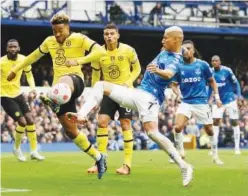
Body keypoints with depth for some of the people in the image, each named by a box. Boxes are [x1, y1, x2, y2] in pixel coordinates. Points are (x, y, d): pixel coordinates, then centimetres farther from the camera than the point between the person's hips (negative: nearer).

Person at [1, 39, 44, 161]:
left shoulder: (23, 60, -6)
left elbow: (29, 74, 12)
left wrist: (32, 88, -2)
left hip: (18, 94, 6)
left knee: (30, 120, 2)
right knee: (22, 122, -14)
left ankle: (34, 151, 13)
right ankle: (17, 149, 10)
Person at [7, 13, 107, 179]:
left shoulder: (79, 39, 1)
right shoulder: (50, 42, 19)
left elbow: (100, 51, -13)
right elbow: (35, 55, 36)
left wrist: (78, 61, -24)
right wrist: (15, 70, 39)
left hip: (75, 80, -7)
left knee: (63, 81, -46)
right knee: (70, 130, 1)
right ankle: (98, 158, 15)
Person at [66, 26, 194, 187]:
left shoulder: (176, 60, -16)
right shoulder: (164, 53, 13)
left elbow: (168, 74, -39)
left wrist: (158, 71, -56)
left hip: (149, 98, -10)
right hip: (138, 93, 10)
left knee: (152, 132, -26)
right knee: (101, 85, 9)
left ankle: (184, 167, -20)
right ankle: (82, 116, -11)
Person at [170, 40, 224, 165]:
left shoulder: (203, 65, -3)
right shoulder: (179, 67, 0)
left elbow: (212, 81, 9)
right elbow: (174, 85, 7)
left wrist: (217, 96, 2)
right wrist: (178, 94, -13)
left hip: (201, 102, -1)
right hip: (186, 102, 1)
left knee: (209, 130, 6)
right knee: (178, 127, -18)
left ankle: (215, 156, 24)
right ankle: (180, 152, 2)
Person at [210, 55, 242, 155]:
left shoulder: (227, 71, -14)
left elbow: (236, 83, -5)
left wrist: (239, 96, -10)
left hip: (230, 100, -3)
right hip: (218, 101, 3)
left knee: (235, 122, 0)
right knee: (215, 122, -6)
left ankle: (237, 147, 7)